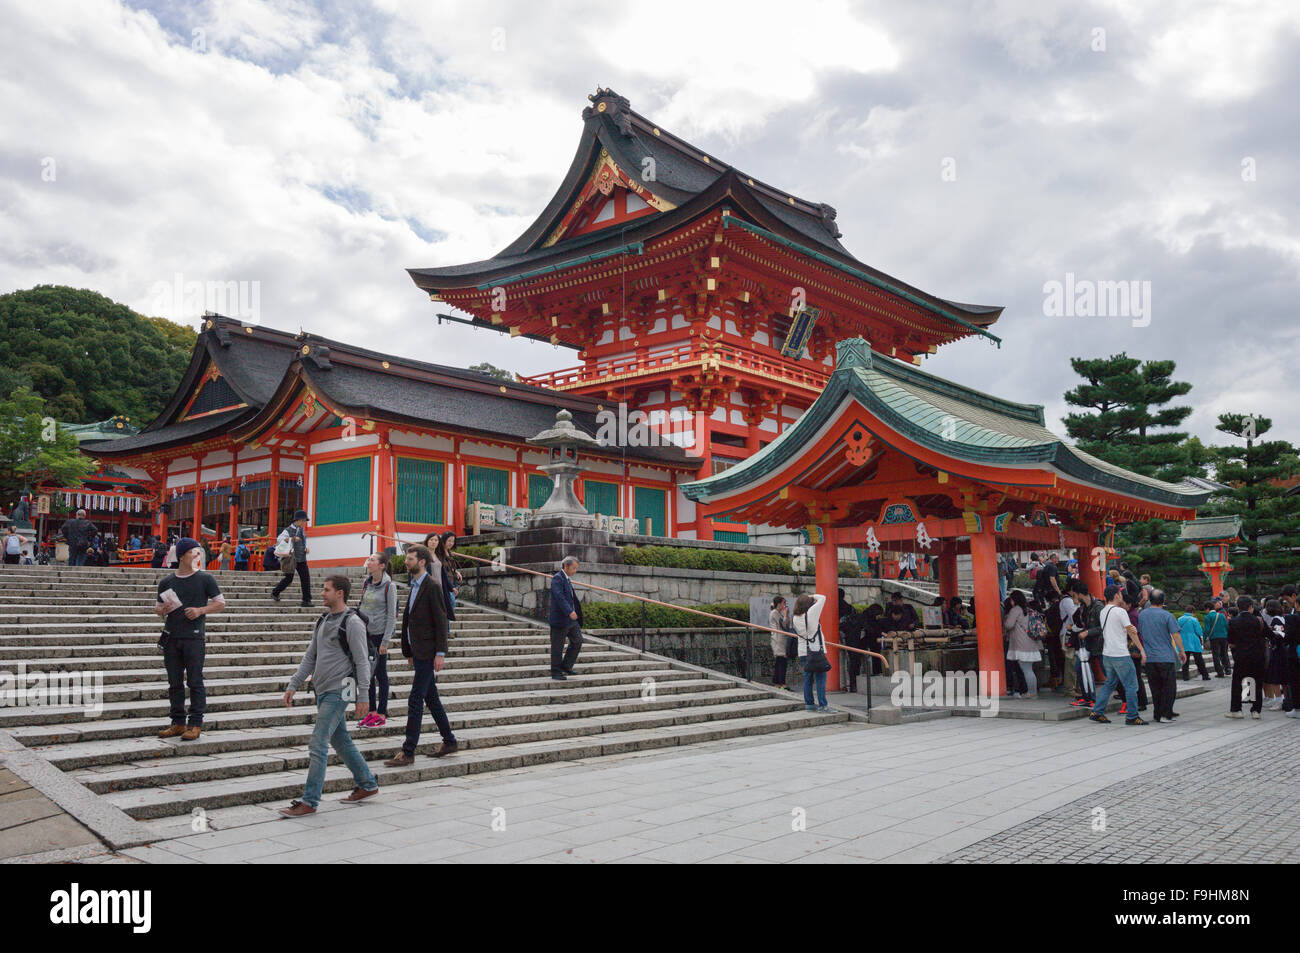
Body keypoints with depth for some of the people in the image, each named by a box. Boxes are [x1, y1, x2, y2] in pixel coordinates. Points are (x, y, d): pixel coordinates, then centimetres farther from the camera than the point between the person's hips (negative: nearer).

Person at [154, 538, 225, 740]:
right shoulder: (166, 581, 10)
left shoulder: (205, 579, 2)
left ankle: (195, 724, 1)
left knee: (195, 682, -4)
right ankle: (178, 722, 18)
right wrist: (162, 610, -5)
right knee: (175, 683, 9)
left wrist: (200, 610, -11)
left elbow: (221, 603, 4)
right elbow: (159, 608, 18)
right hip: (171, 638, 4)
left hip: (194, 637, -4)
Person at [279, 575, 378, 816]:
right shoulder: (323, 621, 14)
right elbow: (310, 657, 18)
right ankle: (368, 785, 26)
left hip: (338, 692, -9)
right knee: (341, 741, 15)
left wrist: (362, 697, -14)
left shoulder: (352, 623, -12)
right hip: (323, 691, 9)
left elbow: (362, 662, -12)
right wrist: (293, 685, 12)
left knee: (318, 744, -10)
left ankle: (309, 801, -5)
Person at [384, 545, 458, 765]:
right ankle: (449, 741, 25)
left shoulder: (432, 586, -13)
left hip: (427, 653, -9)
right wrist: (409, 651, 18)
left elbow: (441, 621, -15)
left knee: (415, 701, -8)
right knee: (431, 698, 15)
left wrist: (440, 653, -18)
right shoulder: (414, 586, 15)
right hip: (418, 652, 9)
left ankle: (408, 752, -4)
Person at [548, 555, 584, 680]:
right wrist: (570, 611, -36)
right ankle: (556, 672, 10)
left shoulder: (567, 579, 16)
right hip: (560, 619, -9)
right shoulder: (557, 578, -14)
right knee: (558, 647, 1)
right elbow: (559, 597, -27)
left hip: (571, 618, 9)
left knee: (577, 641, 7)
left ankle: (566, 666, 18)